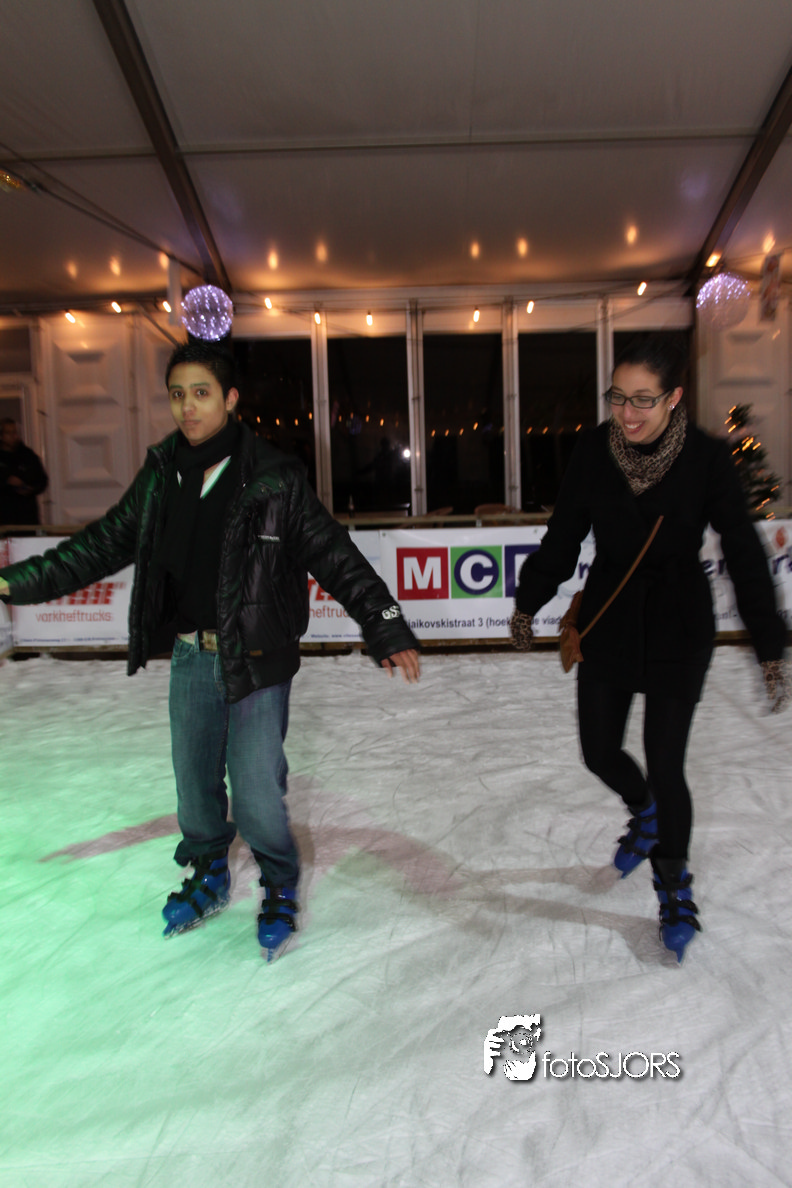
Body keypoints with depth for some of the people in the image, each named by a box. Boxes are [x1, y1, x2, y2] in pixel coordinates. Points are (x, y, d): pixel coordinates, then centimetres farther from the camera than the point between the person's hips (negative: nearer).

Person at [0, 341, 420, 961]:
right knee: (195, 781, 17)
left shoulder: (274, 479, -11)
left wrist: (388, 629, -18)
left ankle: (281, 892, 25)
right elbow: (105, 544, 12)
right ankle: (208, 877, 44)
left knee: (255, 792, -4)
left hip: (256, 660, -5)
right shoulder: (161, 475, 4)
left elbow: (335, 557, -12)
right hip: (190, 657, 5)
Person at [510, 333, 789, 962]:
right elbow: (562, 538, 4)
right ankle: (645, 815, 46)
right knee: (600, 752, 9)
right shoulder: (595, 450, -7)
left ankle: (674, 887, 27)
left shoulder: (707, 457, -13)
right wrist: (528, 604, 11)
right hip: (608, 621, 3)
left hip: (678, 631, -3)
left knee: (665, 764, 0)